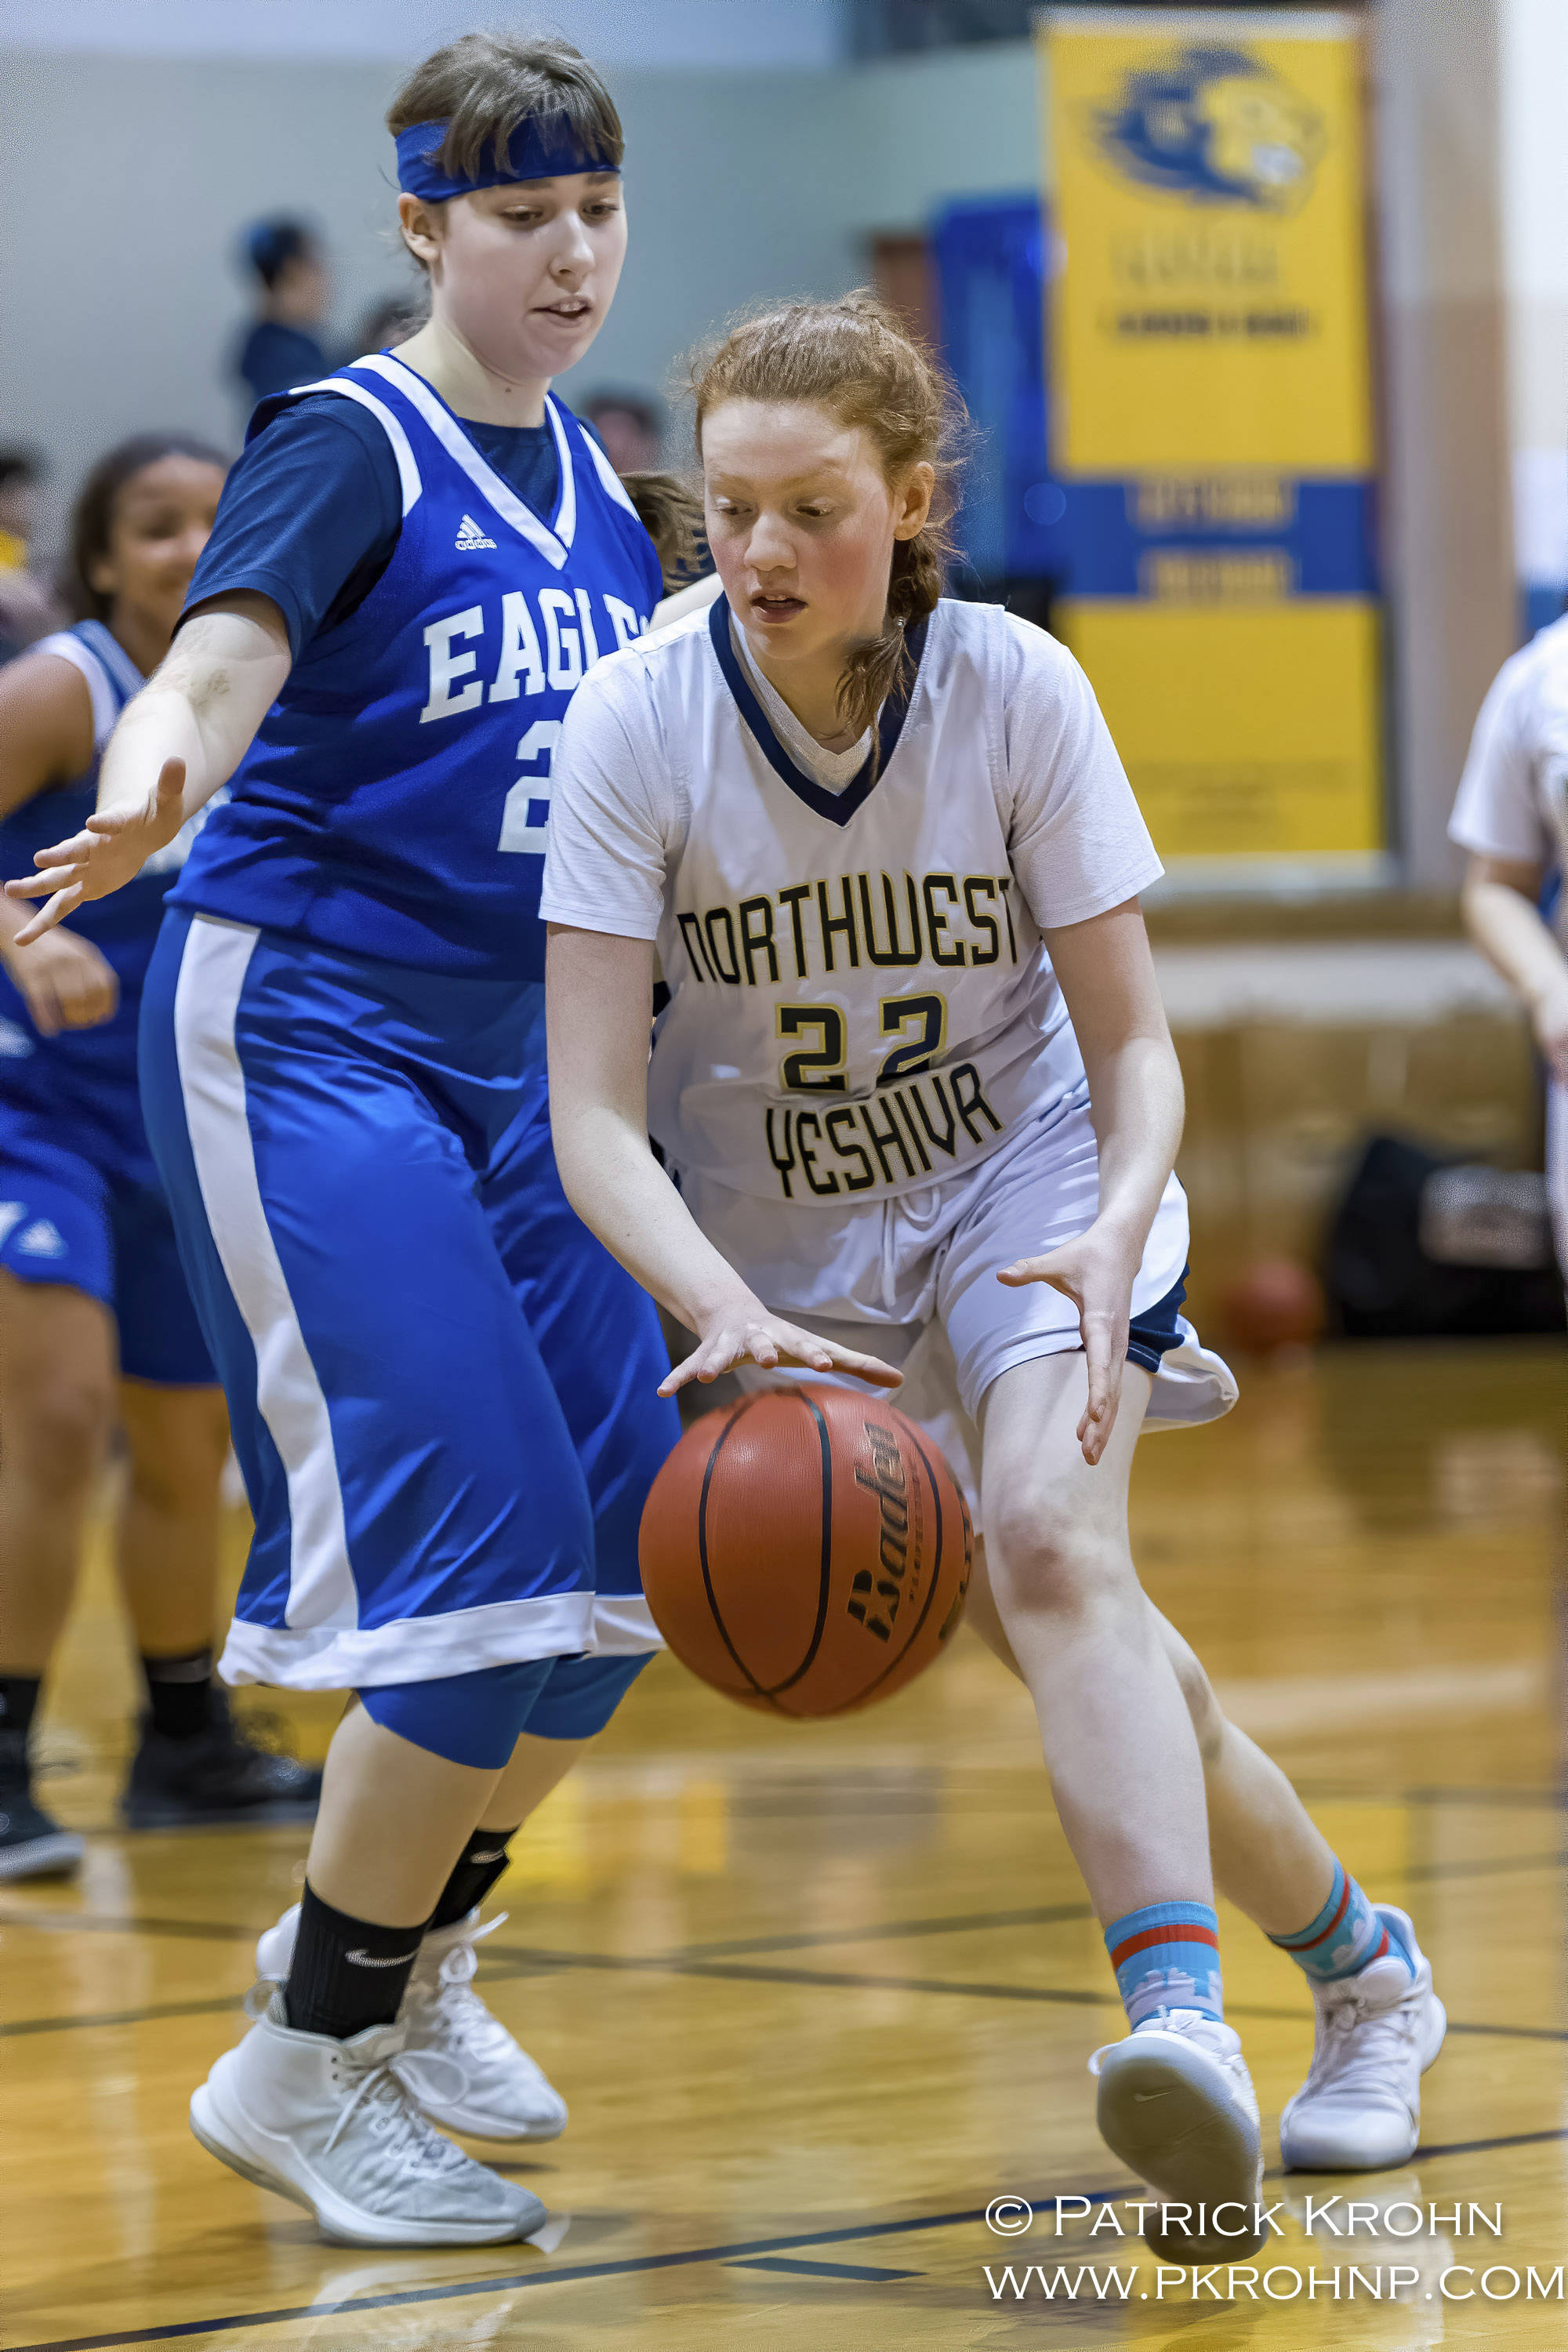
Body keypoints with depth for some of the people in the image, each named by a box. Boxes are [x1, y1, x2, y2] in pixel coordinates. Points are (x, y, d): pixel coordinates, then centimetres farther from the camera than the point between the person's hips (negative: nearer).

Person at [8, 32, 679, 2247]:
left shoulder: (586, 474, 10)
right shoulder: (347, 444, -11)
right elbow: (226, 655, -31)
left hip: (506, 1059, 7)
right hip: (297, 1041, -7)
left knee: (635, 1556, 4)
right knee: (487, 1557, -16)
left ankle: (396, 1949, 28)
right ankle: (302, 2070, -2)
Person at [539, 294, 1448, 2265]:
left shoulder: (1017, 690, -18)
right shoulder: (638, 724, -20)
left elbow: (1133, 1044, -11)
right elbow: (592, 1116, -23)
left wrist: (1113, 1235, -32)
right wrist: (731, 1317, -41)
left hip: (1020, 1180, -2)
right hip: (782, 1237, 2)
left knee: (1049, 1538, -29)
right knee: (1084, 1648, 1)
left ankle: (1183, 2018, -44)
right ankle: (1359, 1965, 22)